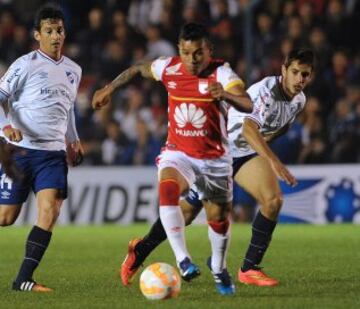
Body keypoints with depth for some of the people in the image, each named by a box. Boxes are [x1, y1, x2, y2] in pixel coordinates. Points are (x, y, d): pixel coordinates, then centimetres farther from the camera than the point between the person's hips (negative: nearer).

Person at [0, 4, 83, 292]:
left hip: (53, 153, 4)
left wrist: (73, 141, 24)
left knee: (50, 209, -15)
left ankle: (24, 279, -13)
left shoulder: (73, 70, 13)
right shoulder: (26, 64, -4)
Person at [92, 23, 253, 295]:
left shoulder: (221, 73, -19)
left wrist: (225, 94, -55)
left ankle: (218, 267, 40)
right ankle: (183, 260, -31)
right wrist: (110, 88, 16)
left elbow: (248, 106, -36)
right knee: (167, 190, -30)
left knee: (219, 217, 10)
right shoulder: (168, 68, -7)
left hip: (214, 158, -1)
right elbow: (138, 69, 15)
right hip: (178, 154, 1)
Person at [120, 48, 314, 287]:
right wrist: (273, 161, -60)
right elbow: (249, 127, -49)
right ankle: (140, 251, 29)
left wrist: (261, 143, 11)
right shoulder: (265, 91, -31)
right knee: (189, 210, 4)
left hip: (249, 155, 6)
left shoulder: (299, 101, -5)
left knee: (274, 199, -19)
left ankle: (250, 269, -9)